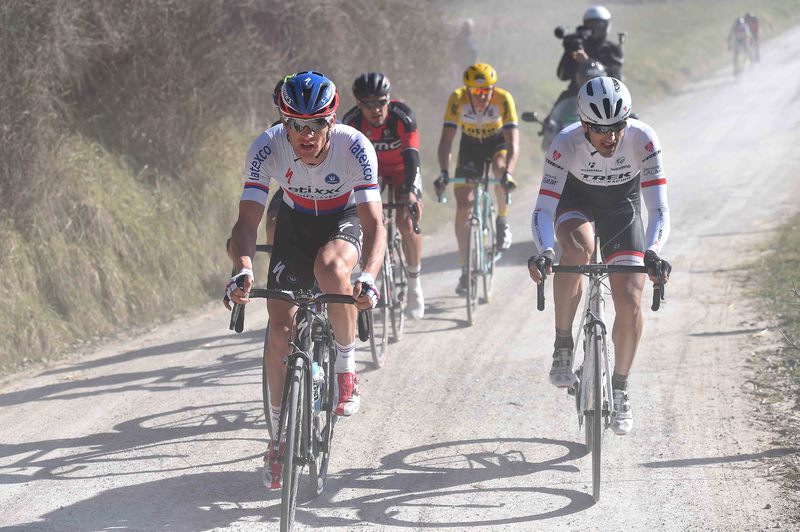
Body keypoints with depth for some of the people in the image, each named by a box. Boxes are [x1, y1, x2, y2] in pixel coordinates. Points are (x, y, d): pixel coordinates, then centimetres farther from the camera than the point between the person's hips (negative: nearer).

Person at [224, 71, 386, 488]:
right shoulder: (267, 148, -29)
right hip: (295, 224, 2)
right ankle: (279, 435, 6)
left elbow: (374, 223, -36)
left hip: (344, 222, -2)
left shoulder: (355, 148, -32)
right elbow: (247, 220, -31)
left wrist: (368, 277, -55)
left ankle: (347, 367, -15)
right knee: (280, 328, -10)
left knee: (331, 268, -37)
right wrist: (242, 268, -52)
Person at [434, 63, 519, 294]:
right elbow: (446, 140, -30)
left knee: (500, 169, -35)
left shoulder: (503, 99, -32)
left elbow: (513, 141, -38)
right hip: (470, 145, 1)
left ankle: (502, 220, -7)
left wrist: (508, 172, -53)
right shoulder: (457, 99, -29)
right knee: (463, 204, -10)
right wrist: (444, 173, -44)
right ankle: (465, 270, -1)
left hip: (497, 142, -1)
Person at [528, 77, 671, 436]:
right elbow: (544, 208, -33)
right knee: (577, 250, -36)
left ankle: (619, 390, 11)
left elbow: (658, 208, -33)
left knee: (630, 303, -11)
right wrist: (544, 252, -52)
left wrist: (652, 252, -51)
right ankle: (563, 348, -20)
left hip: (621, 208, 1)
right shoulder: (565, 144, -32)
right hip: (576, 201, -1)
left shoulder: (643, 140, -32)